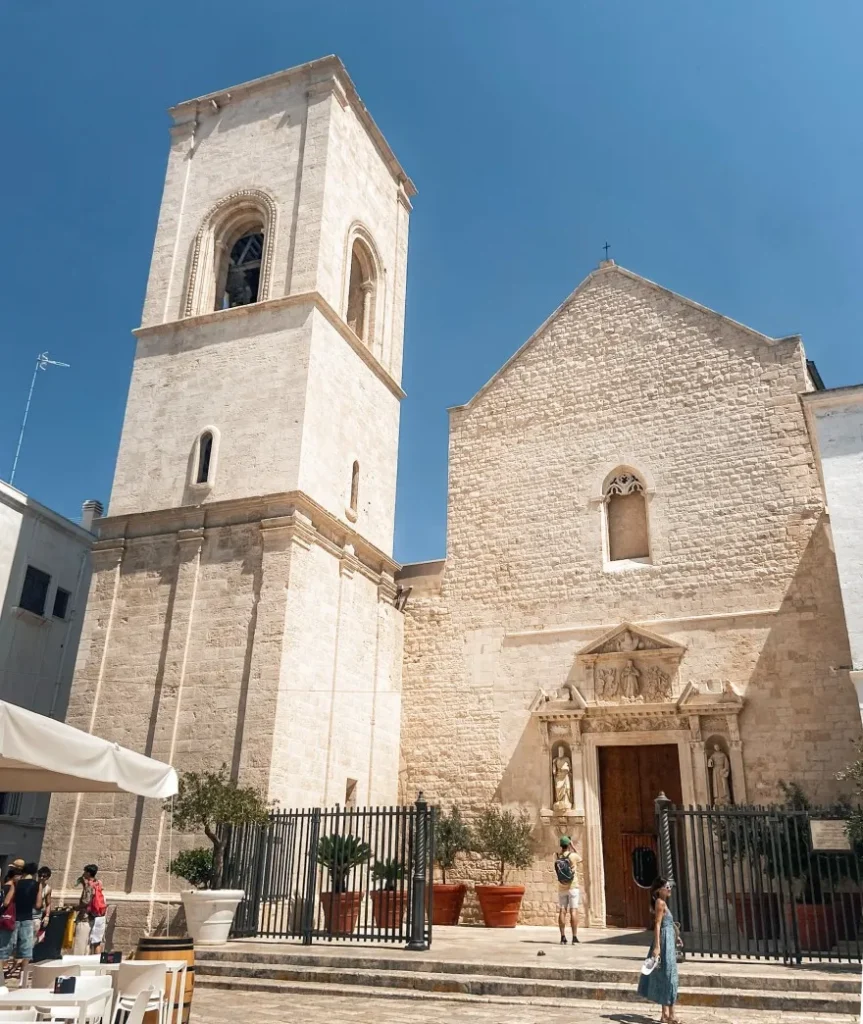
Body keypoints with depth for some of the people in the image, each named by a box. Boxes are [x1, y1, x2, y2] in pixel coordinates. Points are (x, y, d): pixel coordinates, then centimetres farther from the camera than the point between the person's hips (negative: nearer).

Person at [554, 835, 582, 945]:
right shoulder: (573, 855, -9)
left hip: (561, 888, 3)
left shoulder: (556, 856, 0)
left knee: (562, 912, 3)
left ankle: (563, 937, 1)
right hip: (573, 887, -3)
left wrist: (563, 846, 16)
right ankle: (574, 937, -8)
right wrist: (572, 847, 16)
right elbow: (580, 860, 14)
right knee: (573, 911, -4)